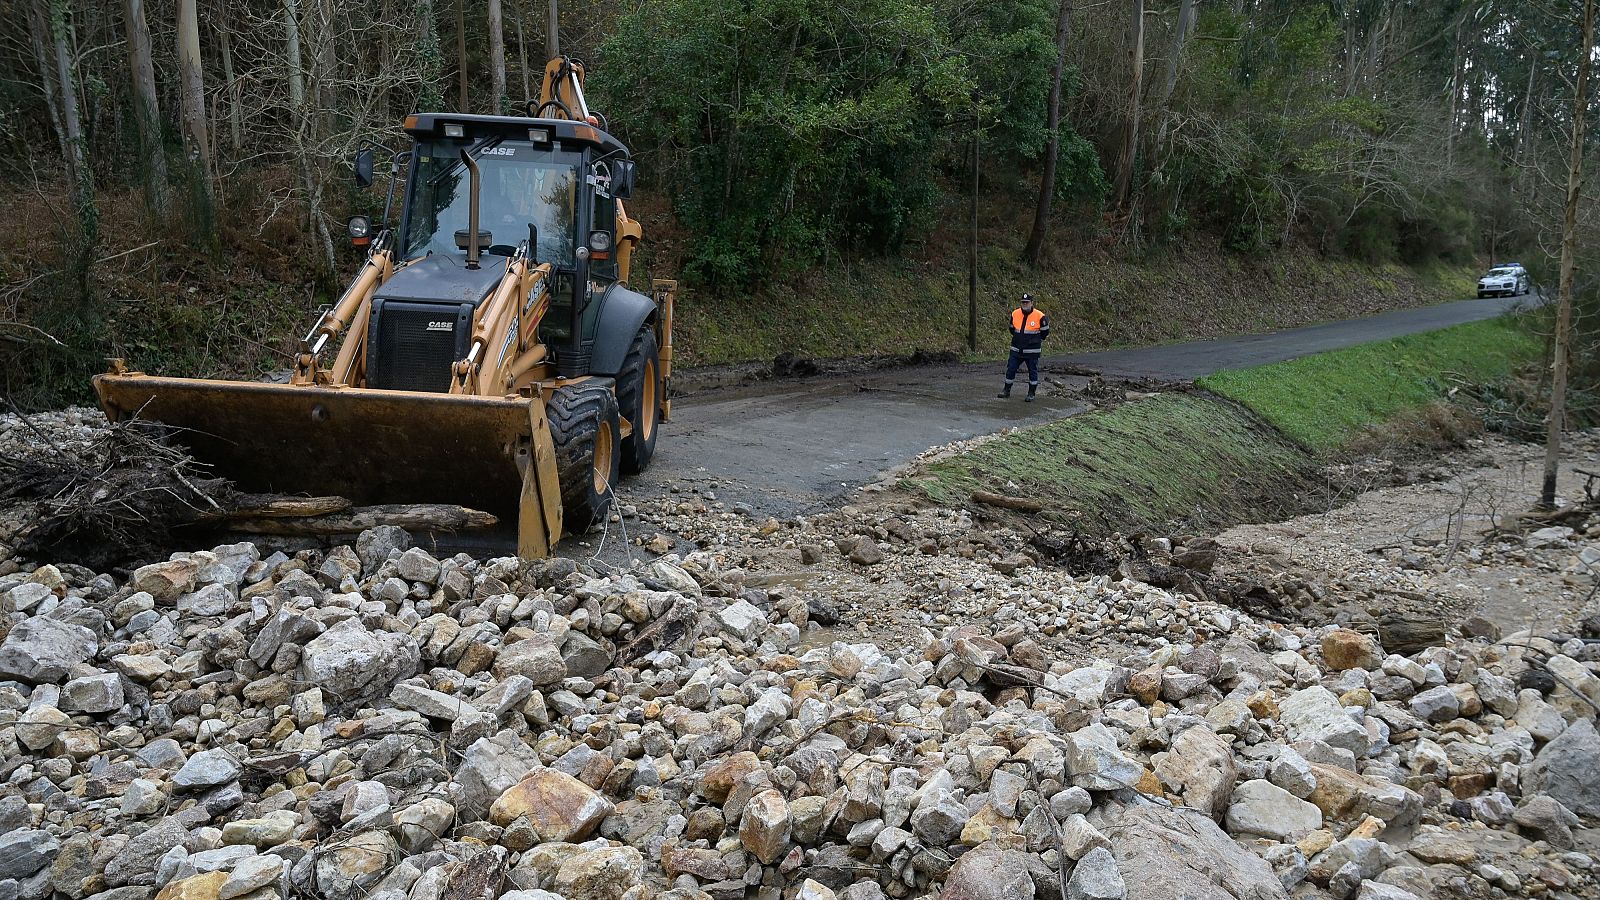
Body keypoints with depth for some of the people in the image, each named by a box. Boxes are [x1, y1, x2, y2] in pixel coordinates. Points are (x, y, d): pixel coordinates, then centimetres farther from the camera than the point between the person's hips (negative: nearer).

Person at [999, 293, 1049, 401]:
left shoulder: (1039, 316, -10)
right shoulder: (1015, 314, 1)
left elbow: (1045, 332, 4)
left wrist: (1036, 340, 12)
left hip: (1032, 351, -3)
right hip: (1016, 350, 3)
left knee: (1033, 371, 4)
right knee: (1011, 369, 4)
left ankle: (1031, 394, 13)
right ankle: (1006, 390, 17)